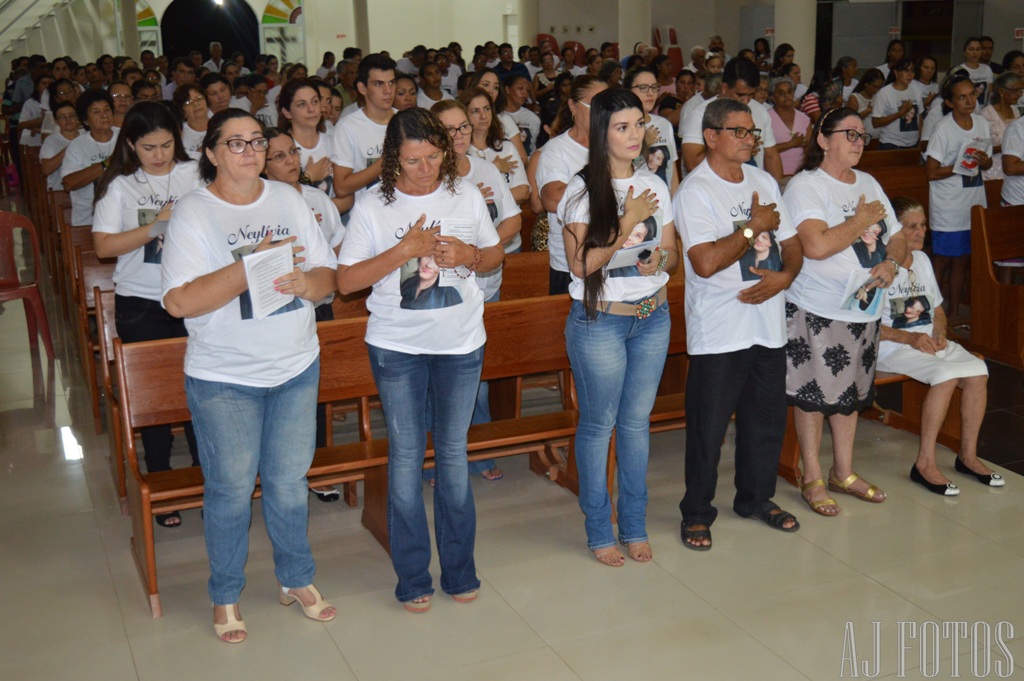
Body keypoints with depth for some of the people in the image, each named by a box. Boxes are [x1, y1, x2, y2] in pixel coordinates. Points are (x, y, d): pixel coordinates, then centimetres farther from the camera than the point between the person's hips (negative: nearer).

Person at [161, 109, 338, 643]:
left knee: (289, 483, 14)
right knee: (231, 490, 8)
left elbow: (328, 273, 6)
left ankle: (296, 579, 34)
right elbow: (179, 302, -20)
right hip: (224, 380, -4)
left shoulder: (288, 199, 5)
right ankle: (226, 596, 28)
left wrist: (306, 283, -17)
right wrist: (252, 265, -26)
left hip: (296, 368, 4)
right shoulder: (192, 213, -10)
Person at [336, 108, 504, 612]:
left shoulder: (465, 196, 1)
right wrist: (405, 249, -19)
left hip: (461, 343, 2)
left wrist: (469, 254, -10)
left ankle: (459, 569, 23)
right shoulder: (372, 206, -6)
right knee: (405, 455, 4)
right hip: (397, 346, -1)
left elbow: (495, 256, 12)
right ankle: (412, 576, 17)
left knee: (454, 453, 9)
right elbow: (346, 280, -9)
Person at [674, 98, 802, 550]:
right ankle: (696, 513, 17)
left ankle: (756, 497, 35)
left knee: (767, 419, 16)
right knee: (708, 427, 2)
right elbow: (706, 262, -23)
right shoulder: (695, 191, -11)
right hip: (718, 332, -7)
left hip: (768, 325, 7)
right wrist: (754, 226, -13)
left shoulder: (764, 182, 12)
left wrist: (785, 275, -5)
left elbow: (791, 242, 16)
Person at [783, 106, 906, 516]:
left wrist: (891, 262, -6)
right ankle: (812, 479, 16)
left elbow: (896, 238, 16)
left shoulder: (868, 184, 12)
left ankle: (843, 472, 29)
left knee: (851, 391, 16)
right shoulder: (805, 186, -12)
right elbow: (817, 245, -26)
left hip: (864, 309, 7)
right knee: (813, 394, 3)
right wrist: (862, 220, -14)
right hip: (816, 310, -7)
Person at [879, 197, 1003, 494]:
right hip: (892, 347, -7)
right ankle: (925, 464, -23)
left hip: (930, 341, 7)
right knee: (946, 374, -31)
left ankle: (968, 455, -4)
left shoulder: (922, 259, 16)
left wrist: (939, 334, 1)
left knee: (978, 371, -18)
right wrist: (909, 338, -20)